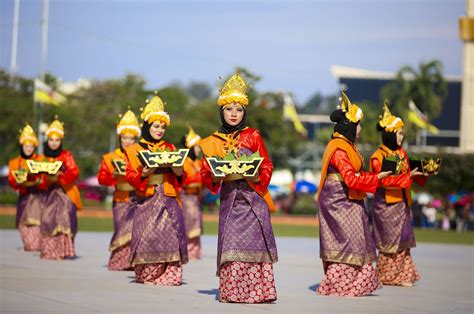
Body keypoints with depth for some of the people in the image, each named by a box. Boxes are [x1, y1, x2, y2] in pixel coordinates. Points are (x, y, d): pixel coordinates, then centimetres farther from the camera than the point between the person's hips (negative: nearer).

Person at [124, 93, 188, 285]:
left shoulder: (170, 148, 16)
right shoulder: (135, 150, 9)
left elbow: (181, 175, 13)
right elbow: (130, 175, 0)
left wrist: (179, 171, -9)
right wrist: (144, 173, -18)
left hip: (169, 199, 2)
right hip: (147, 200, -2)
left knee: (170, 236, -7)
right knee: (147, 236, -8)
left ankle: (170, 275, -7)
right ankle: (146, 275, -1)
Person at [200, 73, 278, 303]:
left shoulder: (253, 136, 5)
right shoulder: (213, 142, 9)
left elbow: (267, 165, 6)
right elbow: (205, 173, 10)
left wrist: (258, 177, -13)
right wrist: (215, 177, -11)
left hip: (253, 196, -1)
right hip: (229, 198, 1)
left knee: (253, 241, -9)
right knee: (231, 243, -4)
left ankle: (256, 290, -7)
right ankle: (231, 291, 1)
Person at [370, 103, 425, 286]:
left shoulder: (402, 153, 10)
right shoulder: (378, 157, -12)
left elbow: (407, 175, 13)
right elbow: (384, 180, -20)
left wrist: (422, 172, -4)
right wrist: (408, 176, -23)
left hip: (402, 202, 7)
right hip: (386, 203, -7)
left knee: (402, 239, 7)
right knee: (389, 240, -1)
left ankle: (401, 276, 12)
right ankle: (384, 276, 8)